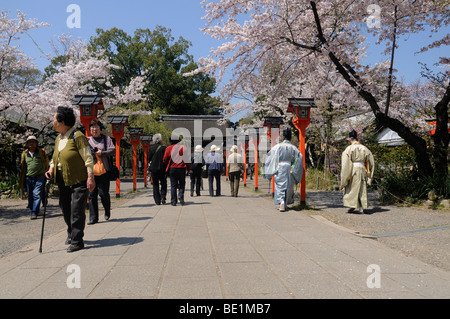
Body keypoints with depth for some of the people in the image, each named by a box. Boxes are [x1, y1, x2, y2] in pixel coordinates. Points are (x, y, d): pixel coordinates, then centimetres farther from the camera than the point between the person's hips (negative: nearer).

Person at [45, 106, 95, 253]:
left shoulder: (77, 136, -13)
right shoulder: (58, 139, 12)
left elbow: (88, 158, -15)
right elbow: (55, 158, 24)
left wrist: (90, 177, -20)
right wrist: (51, 169, 5)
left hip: (79, 180, -8)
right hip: (63, 180, 8)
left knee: (76, 210, -6)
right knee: (65, 208, 16)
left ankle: (77, 241, 2)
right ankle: (71, 234, 36)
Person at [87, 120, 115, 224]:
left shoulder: (106, 139, 9)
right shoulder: (87, 140, 15)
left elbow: (113, 150, -2)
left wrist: (102, 153, -15)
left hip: (104, 171, -2)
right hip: (91, 171, 2)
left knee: (103, 193, -5)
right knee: (92, 194, 1)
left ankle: (107, 211, 23)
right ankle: (93, 217, 9)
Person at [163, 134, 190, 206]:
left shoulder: (168, 148, 0)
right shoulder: (183, 147, 1)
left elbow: (165, 160, 0)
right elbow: (187, 159, -1)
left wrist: (167, 167, 19)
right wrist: (188, 169, 6)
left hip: (172, 168, 0)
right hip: (182, 168, 0)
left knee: (173, 185, 6)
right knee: (182, 183, 14)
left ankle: (173, 202, 5)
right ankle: (181, 195, -9)